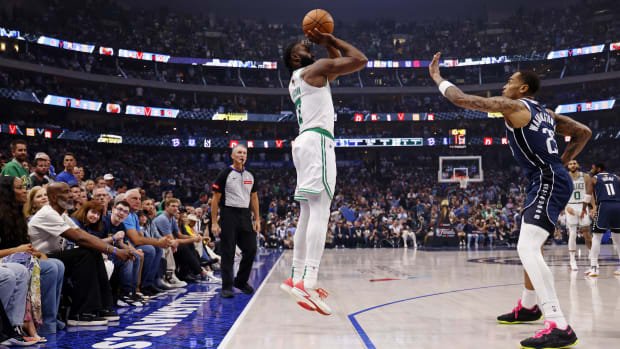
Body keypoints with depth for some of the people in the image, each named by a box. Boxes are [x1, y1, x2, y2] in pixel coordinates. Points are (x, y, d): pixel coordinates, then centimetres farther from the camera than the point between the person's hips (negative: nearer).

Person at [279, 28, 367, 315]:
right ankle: (308, 284, -28)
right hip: (317, 141, -10)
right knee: (320, 212, -18)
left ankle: (297, 278, 10)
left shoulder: (295, 82, 26)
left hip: (305, 142, 10)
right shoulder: (315, 69, 0)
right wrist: (330, 40, 7)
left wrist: (327, 42, 25)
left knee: (307, 214, 10)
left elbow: (338, 64, 37)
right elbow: (360, 60, -3)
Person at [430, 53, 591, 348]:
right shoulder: (545, 113, 19)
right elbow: (584, 132, 22)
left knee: (527, 249, -22)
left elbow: (462, 99, -8)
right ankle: (528, 306, 42)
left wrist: (437, 78, 7)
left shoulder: (513, 106, -7)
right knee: (531, 246, 24)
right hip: (551, 180, 10)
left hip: (548, 183, -10)